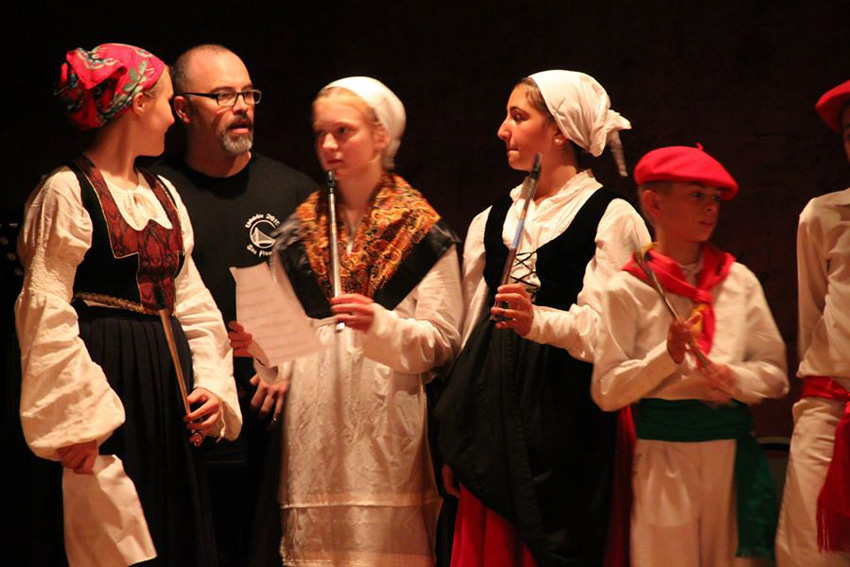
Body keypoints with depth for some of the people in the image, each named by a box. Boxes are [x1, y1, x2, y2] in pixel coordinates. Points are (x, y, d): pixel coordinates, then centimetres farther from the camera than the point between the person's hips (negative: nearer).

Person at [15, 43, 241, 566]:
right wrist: (80, 421, -17)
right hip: (108, 379, -7)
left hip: (169, 389, 8)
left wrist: (212, 382, 2)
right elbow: (47, 315, -13)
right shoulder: (67, 191, -8)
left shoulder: (162, 194, 15)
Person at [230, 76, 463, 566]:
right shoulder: (297, 234, 14)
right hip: (313, 430, 3)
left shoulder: (424, 232, 4)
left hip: (390, 431, -3)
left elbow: (442, 342, -3)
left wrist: (380, 324, -19)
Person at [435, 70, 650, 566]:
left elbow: (604, 330, -10)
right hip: (492, 413, 5)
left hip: (564, 412, -5)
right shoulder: (491, 220, 16)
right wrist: (452, 443, 15)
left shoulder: (611, 217, -2)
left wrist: (539, 322, -30)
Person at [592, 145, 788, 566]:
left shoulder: (739, 280, 7)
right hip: (663, 454, -3)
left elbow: (775, 375, 8)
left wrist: (735, 378, -11)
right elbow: (606, 391, -6)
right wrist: (667, 355, -18)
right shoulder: (628, 289, -3)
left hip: (733, 451, 3)